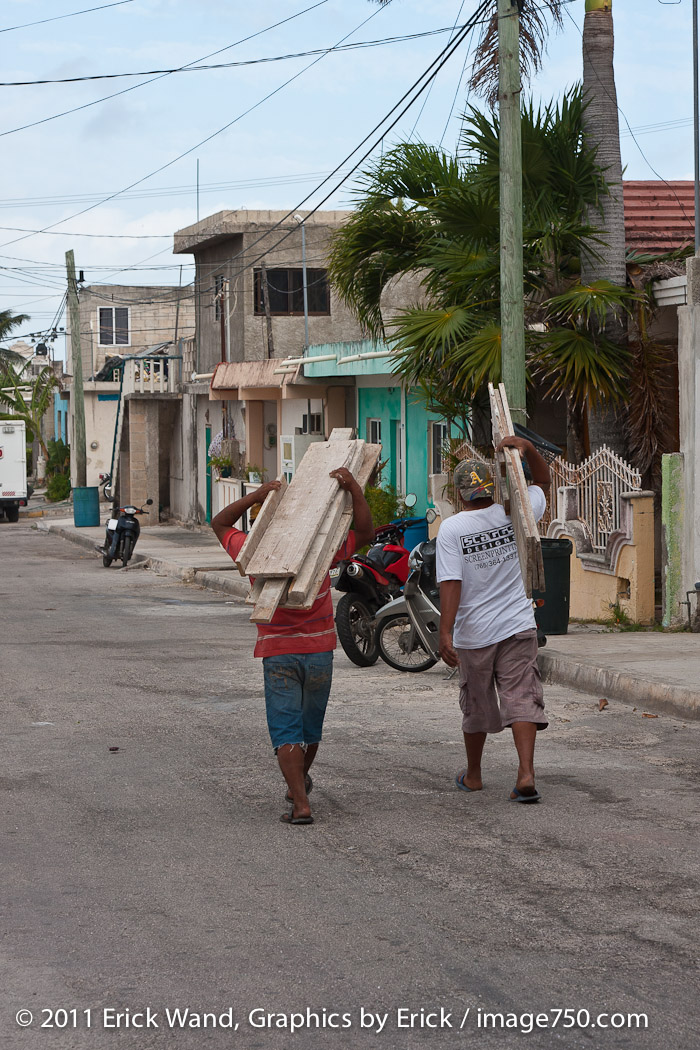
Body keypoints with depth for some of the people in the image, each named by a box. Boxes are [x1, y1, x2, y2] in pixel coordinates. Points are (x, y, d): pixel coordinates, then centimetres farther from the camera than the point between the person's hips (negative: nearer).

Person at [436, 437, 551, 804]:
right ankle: (526, 774, -21)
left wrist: (444, 632, -19)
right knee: (521, 698, -4)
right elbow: (543, 483, 17)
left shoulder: (451, 529, -10)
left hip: (473, 634, -1)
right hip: (518, 626, 1)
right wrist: (527, 448, 2)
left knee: (477, 706, 14)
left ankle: (473, 775, 32)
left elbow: (451, 584, -18)